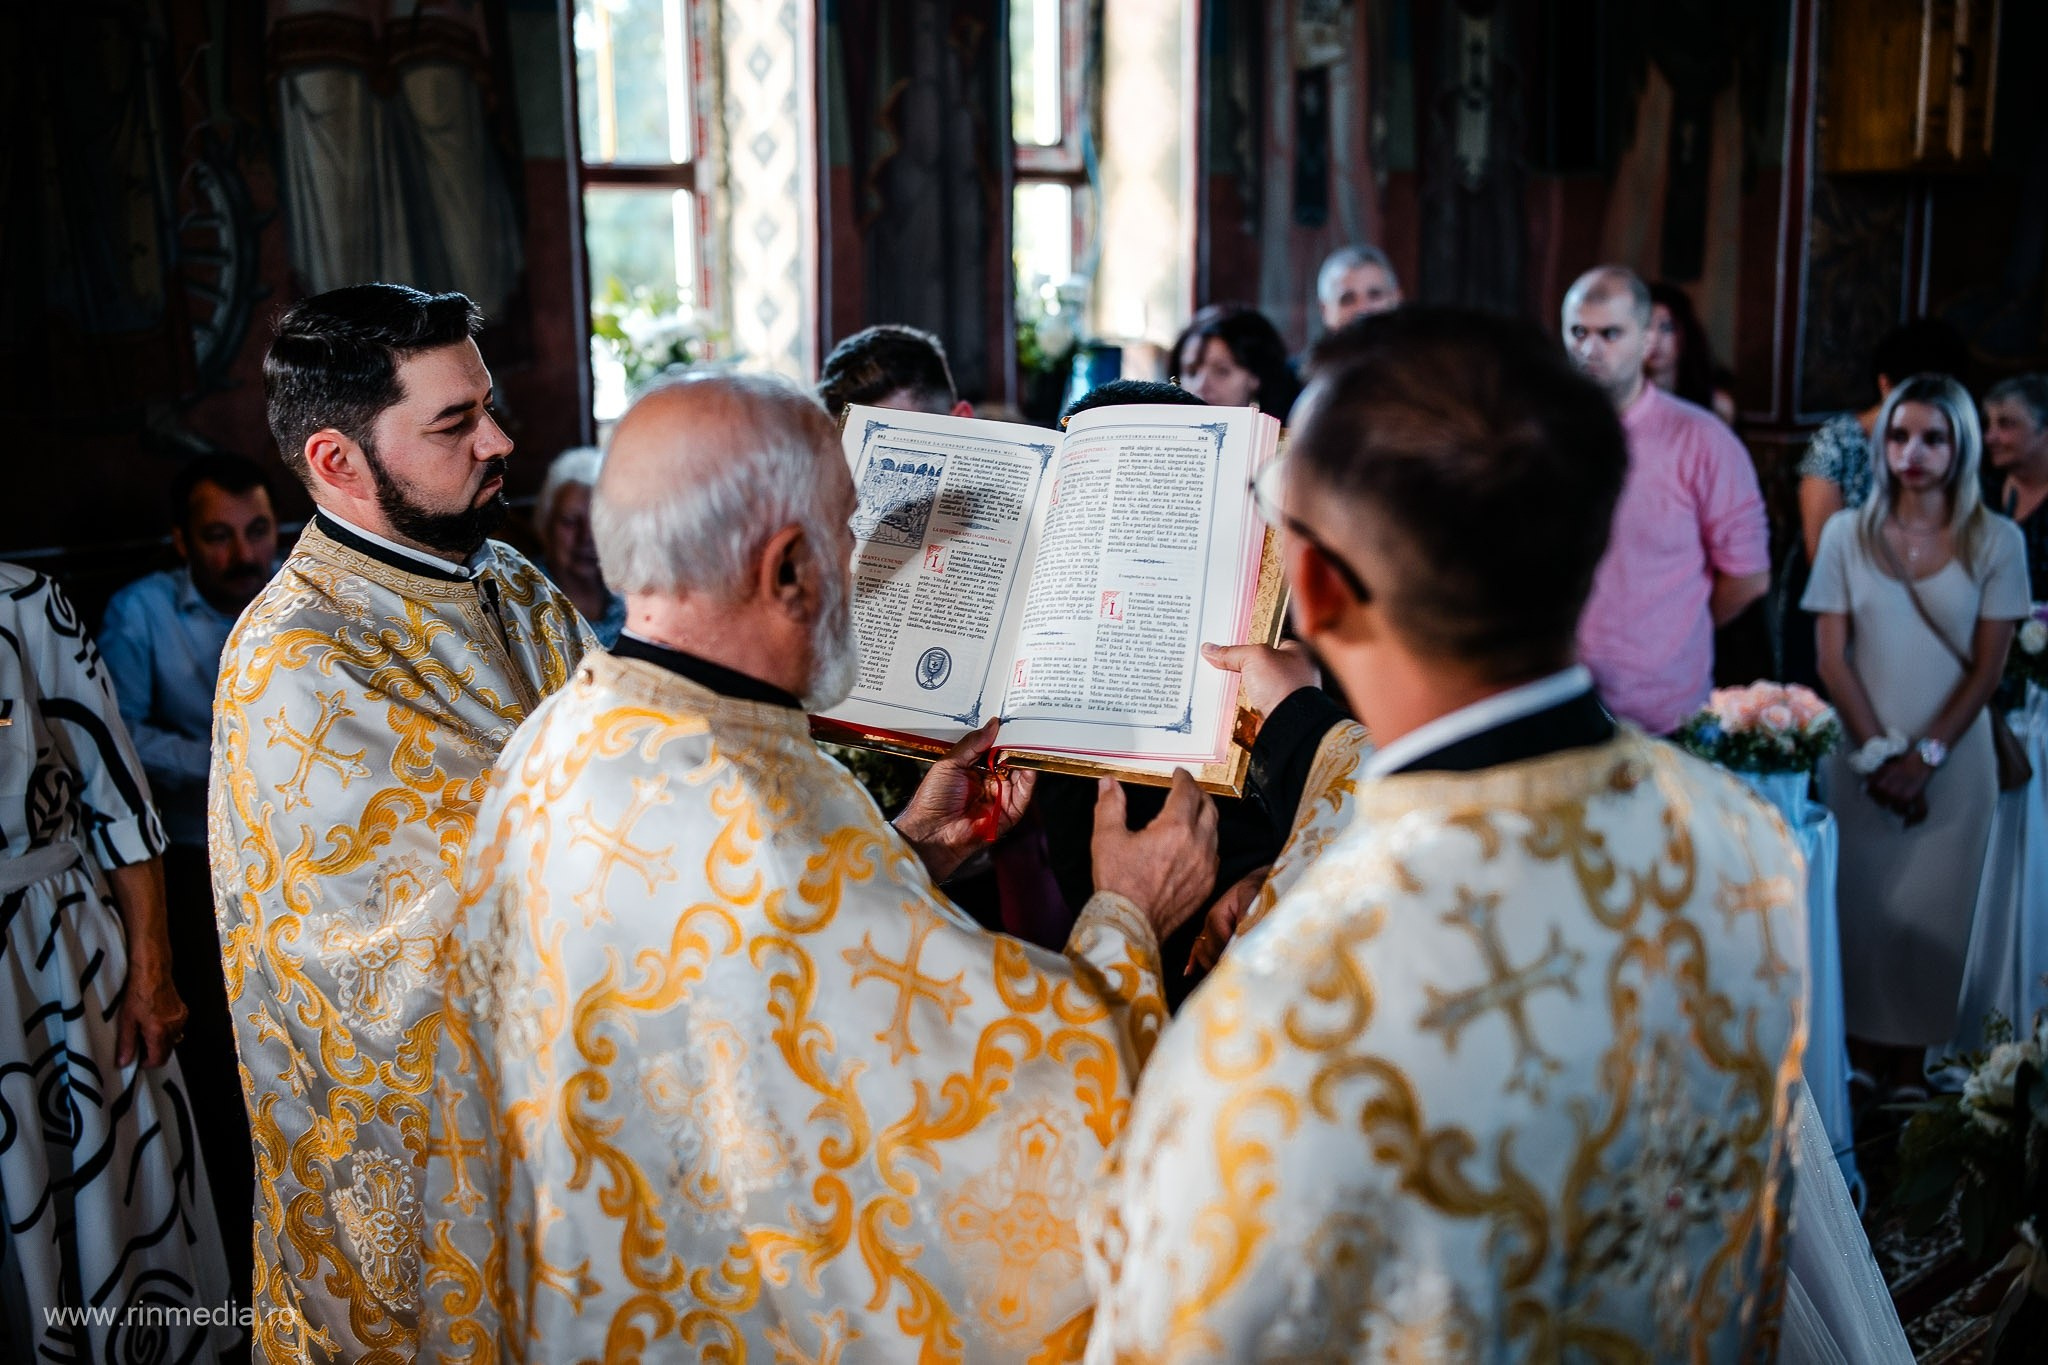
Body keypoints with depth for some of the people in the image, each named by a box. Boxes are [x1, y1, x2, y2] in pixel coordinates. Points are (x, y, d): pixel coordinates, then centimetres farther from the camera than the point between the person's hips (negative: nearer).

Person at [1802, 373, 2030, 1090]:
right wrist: (1880, 753, -9)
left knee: (1932, 915, 5)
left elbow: (1987, 668, -3)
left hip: (1953, 760, 0)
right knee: (1861, 908, 6)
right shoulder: (1847, 533, -1)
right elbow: (1832, 658, -2)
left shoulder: (1996, 541, -2)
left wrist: (1925, 755, -11)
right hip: (1860, 758, 1)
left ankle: (1910, 1072, 18)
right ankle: (1863, 1058, 20)